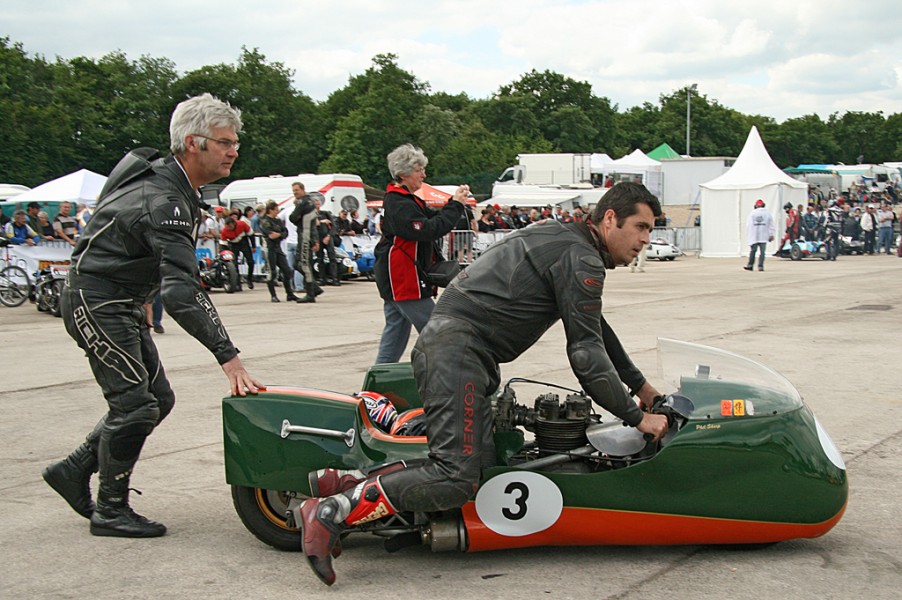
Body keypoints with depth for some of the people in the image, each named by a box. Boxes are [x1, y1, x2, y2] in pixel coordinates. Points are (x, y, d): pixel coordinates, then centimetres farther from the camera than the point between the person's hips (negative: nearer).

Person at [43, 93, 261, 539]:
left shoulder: (172, 182, 6)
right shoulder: (163, 202, -26)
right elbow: (180, 292, -36)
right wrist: (227, 355, -40)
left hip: (123, 304, 10)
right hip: (95, 301, -10)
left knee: (158, 399, 10)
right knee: (134, 405, -9)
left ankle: (74, 470, 21)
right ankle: (110, 510, 6)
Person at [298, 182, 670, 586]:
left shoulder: (562, 241, 25)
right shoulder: (580, 257, -7)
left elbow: (596, 330, 35)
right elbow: (585, 353, -10)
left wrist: (640, 386, 37)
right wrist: (636, 417, -3)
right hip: (459, 350, -10)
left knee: (482, 466, -1)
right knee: (455, 481, -19)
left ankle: (347, 481, -1)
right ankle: (331, 512, -16)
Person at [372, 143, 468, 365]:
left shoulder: (408, 200, 17)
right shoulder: (398, 205, -16)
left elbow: (433, 218, 16)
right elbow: (428, 230, -25)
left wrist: (456, 202, 0)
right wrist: (455, 206, -18)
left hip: (396, 281, 11)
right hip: (404, 280, -11)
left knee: (396, 331, 13)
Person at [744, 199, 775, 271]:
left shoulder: (752, 213, 5)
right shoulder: (767, 213, 8)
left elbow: (748, 225, 5)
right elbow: (771, 225, 8)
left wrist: (747, 236, 10)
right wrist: (771, 235, 13)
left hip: (753, 236, 0)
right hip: (763, 236, 0)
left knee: (752, 250, 6)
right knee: (762, 251, -1)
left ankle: (750, 265, 6)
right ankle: (760, 266, -6)